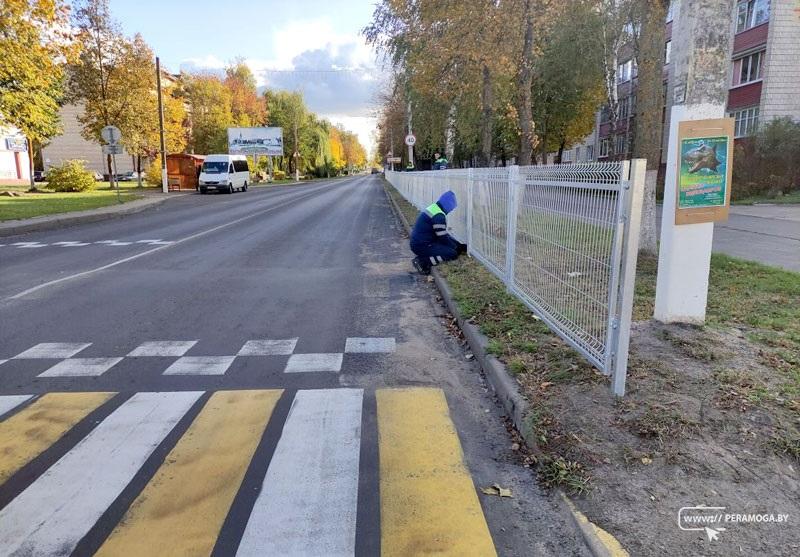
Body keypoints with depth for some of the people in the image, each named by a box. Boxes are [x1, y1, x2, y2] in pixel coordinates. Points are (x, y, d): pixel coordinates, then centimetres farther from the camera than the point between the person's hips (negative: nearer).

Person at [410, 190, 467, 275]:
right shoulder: (439, 216, -19)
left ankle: (423, 257, 8)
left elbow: (443, 234, 20)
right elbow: (443, 238, -15)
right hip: (422, 246, -10)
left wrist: (458, 244, 18)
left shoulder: (433, 208, 13)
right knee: (453, 253, -13)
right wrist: (457, 248, 1)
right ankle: (422, 262, -14)